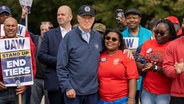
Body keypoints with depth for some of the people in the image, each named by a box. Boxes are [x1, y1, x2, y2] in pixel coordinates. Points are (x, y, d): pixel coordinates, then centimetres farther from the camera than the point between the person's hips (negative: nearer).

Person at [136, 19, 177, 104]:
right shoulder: (147, 43, 8)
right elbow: (139, 64, 4)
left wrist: (155, 68, -26)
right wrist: (143, 66, -18)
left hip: (165, 93, -3)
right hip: (147, 90, 4)